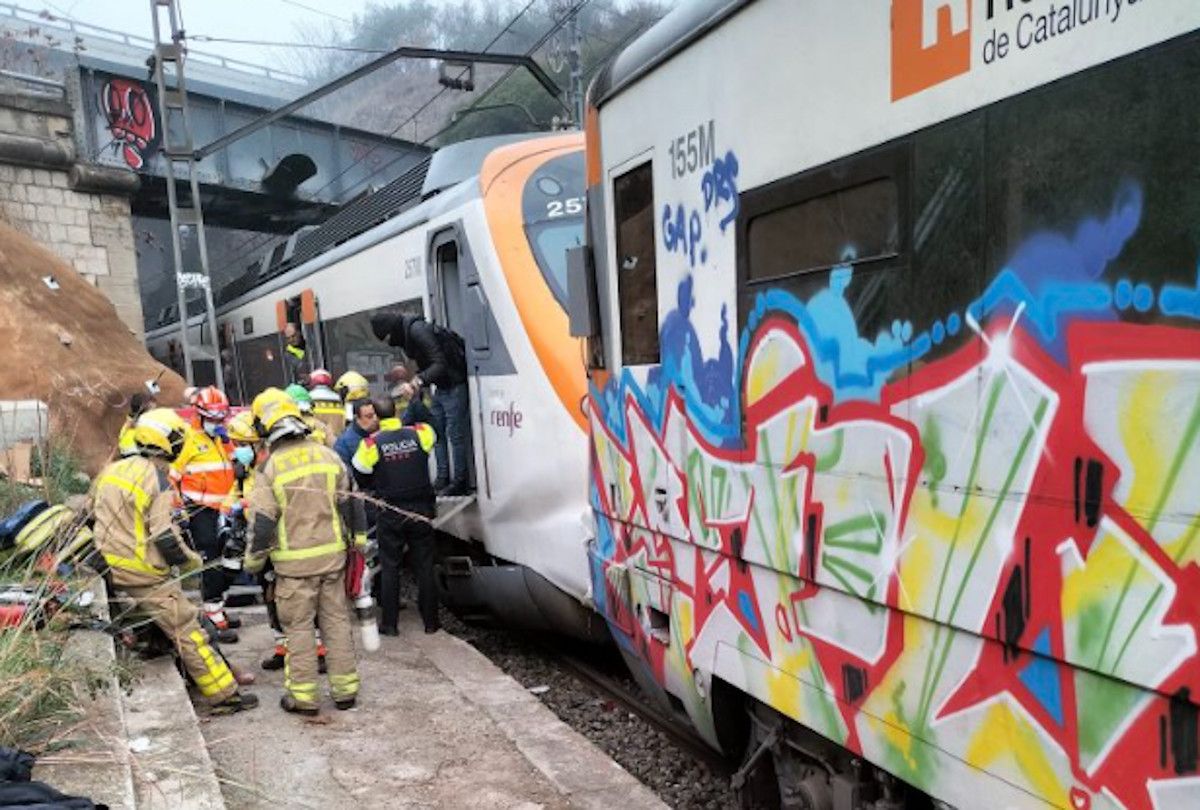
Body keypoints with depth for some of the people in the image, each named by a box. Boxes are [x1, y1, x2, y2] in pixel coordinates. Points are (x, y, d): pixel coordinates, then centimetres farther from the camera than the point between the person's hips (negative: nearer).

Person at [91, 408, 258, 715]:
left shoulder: (111, 470, 7)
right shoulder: (156, 480, -18)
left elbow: (91, 512, 19)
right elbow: (165, 538, -21)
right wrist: (190, 560, -5)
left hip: (111, 569, 9)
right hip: (145, 576, -8)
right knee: (187, 632, -3)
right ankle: (225, 696, 2)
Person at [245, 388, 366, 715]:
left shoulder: (270, 468, -10)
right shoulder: (327, 455, 1)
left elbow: (261, 522, -10)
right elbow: (351, 502, 6)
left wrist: (253, 562, 4)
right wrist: (359, 539, 17)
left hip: (294, 562, -3)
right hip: (332, 554, 4)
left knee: (299, 627, 8)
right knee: (337, 620, 12)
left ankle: (303, 696, 15)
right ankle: (346, 689, 20)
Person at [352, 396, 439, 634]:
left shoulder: (371, 443, -10)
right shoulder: (419, 434, -5)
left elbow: (362, 477, -1)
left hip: (390, 515, -2)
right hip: (421, 511, 2)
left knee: (389, 567, 9)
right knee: (425, 566, 10)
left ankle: (389, 623, 12)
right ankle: (430, 621, 15)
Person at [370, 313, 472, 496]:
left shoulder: (418, 330, -20)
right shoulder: (405, 335, 9)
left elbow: (440, 363, -25)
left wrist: (421, 379, -37)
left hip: (454, 385, -10)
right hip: (440, 386, 10)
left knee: (455, 434, -7)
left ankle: (460, 482, -1)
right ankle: (443, 479, 14)